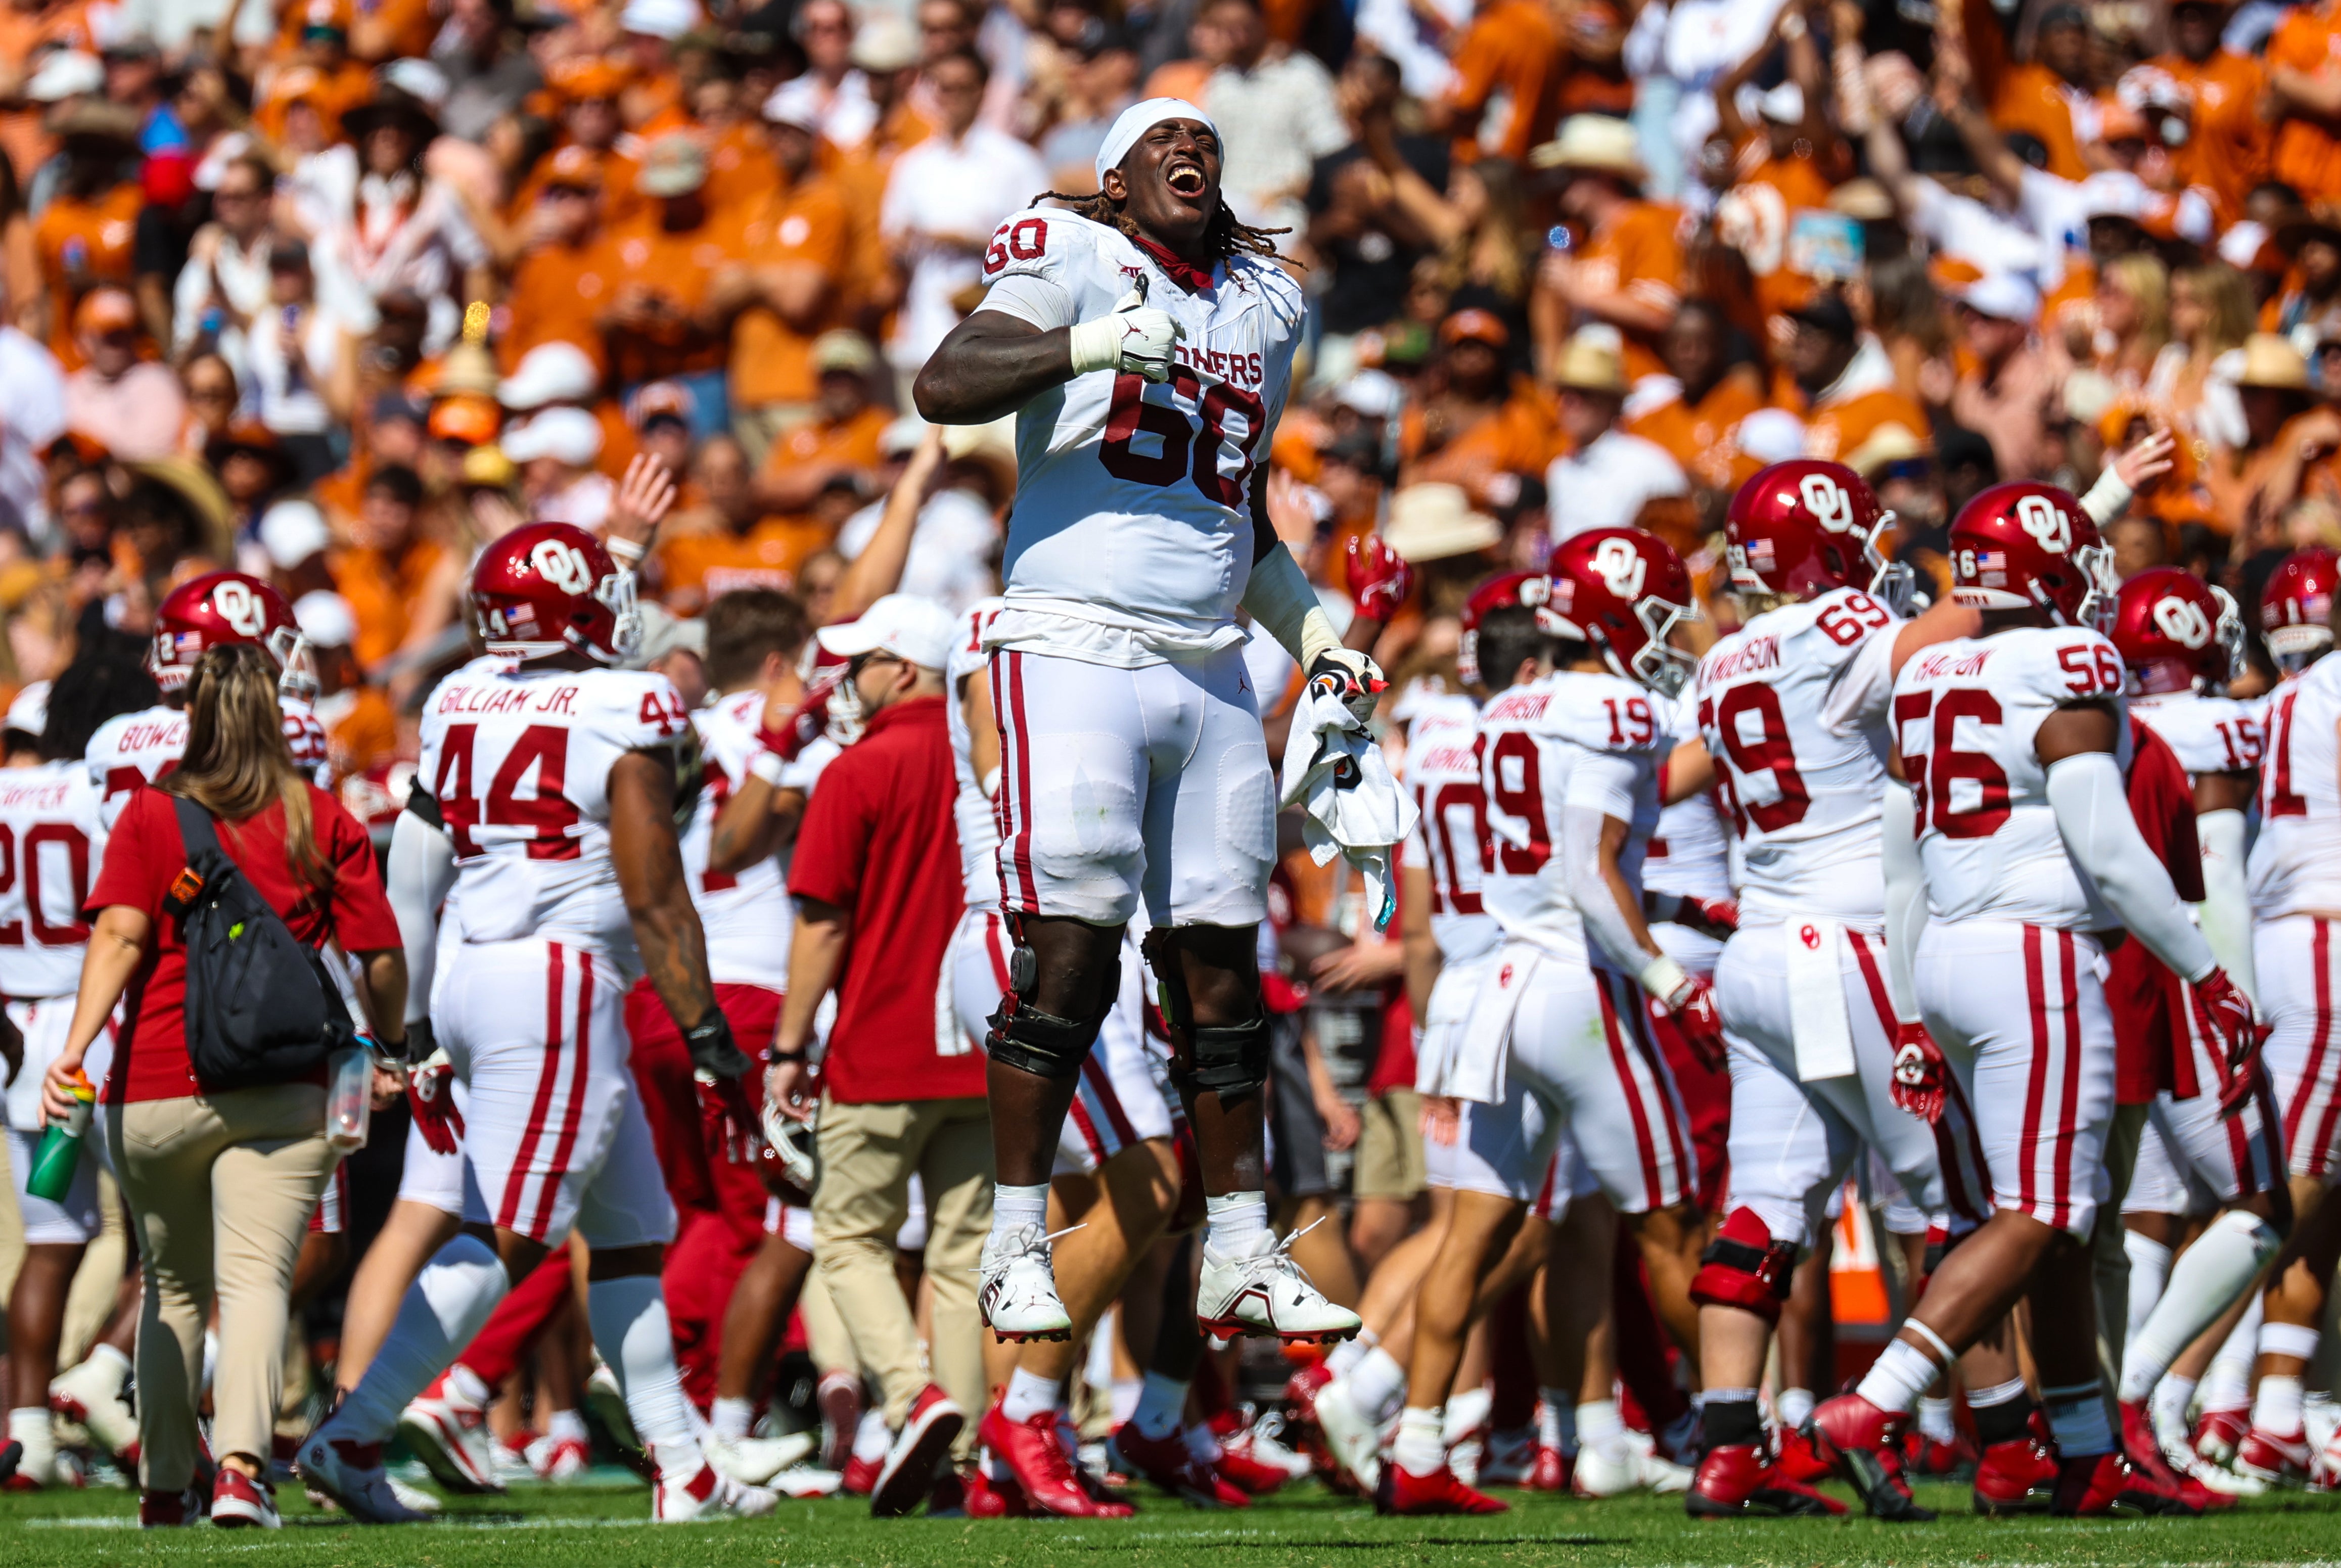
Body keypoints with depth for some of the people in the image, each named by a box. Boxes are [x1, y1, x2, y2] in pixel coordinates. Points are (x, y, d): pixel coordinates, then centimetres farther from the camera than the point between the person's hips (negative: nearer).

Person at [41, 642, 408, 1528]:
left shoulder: (151, 817, 2)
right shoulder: (324, 823, 4)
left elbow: (119, 935, -11)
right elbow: (380, 957, 4)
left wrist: (76, 1048, -15)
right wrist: (391, 1044, 22)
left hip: (156, 1085, 1)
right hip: (285, 1090, -1)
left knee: (173, 1286, 16)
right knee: (255, 1277, -7)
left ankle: (165, 1484, 23)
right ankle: (241, 1462, -29)